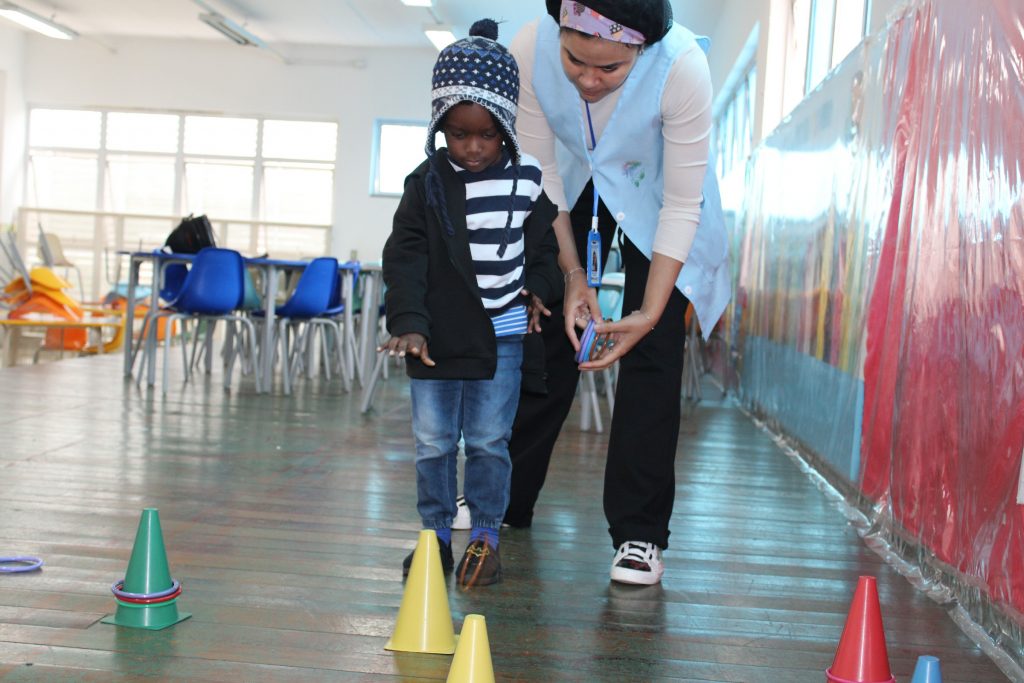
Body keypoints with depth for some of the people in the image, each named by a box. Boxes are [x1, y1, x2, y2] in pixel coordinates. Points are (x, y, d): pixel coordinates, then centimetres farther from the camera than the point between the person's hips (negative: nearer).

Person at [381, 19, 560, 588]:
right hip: (436, 336, 1)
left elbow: (546, 244, 13)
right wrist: (408, 322, -15)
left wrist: (538, 288, -2)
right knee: (433, 443, 9)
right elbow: (405, 258, -6)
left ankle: (486, 536, 21)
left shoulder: (526, 180, -2)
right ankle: (436, 534, 24)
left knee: (489, 441, 6)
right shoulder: (427, 182, -3)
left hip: (502, 334, 0)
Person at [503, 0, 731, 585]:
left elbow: (682, 206, -27)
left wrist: (650, 312, -30)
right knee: (544, 340, 4)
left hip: (655, 199, -2)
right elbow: (541, 173, -17)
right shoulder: (530, 50, -29)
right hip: (575, 189, 2)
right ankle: (505, 499, 21)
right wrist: (573, 277, -19)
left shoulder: (683, 67, -36)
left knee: (653, 357, -9)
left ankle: (639, 534, 1)